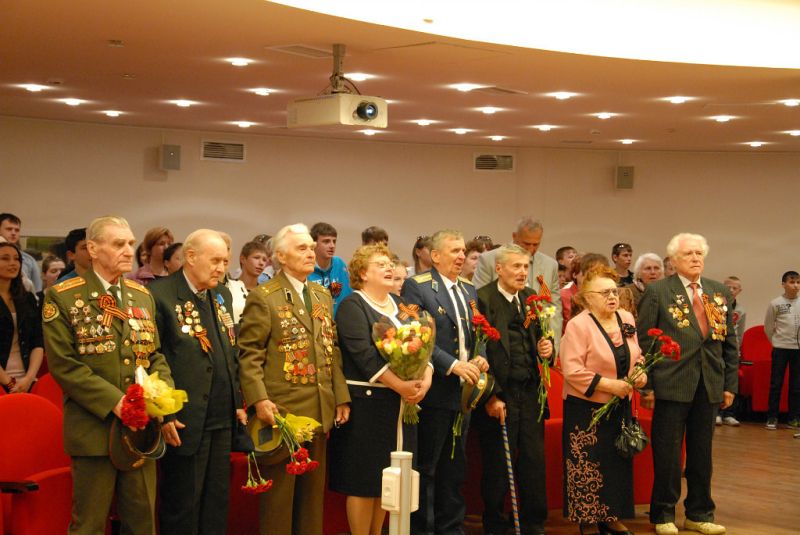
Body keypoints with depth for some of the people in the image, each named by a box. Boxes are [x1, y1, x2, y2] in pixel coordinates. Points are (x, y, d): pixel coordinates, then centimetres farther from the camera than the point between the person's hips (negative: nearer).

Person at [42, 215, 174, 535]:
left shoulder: (142, 296, 13)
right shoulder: (62, 297, -5)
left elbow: (156, 356, 13)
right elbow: (63, 365, -11)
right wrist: (114, 402, -20)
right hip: (94, 428, -5)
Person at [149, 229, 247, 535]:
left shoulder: (222, 295, 13)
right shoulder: (159, 294, -10)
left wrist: (237, 403, 14)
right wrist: (163, 415, -16)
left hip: (223, 419, 7)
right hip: (185, 421, -7)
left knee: (217, 502, 14)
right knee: (182, 507, 3)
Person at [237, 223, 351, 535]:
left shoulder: (323, 296, 15)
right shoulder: (263, 298, -5)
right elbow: (249, 354, -10)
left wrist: (341, 397, 10)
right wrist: (259, 399, -20)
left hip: (320, 411, 6)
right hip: (282, 409, -6)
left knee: (313, 489, 13)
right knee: (279, 488, 1)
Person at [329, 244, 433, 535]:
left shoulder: (401, 304, 17)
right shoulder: (352, 305, -5)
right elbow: (363, 354, -17)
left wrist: (426, 377, -9)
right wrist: (399, 385, -21)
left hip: (403, 401, 7)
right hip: (366, 401, -7)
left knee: (387, 478, 10)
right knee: (364, 478, -2)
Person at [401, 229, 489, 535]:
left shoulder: (469, 290, 15)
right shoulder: (417, 287, -7)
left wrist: (479, 358, -1)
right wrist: (452, 364, -21)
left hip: (463, 392, 7)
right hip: (434, 392, -7)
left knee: (455, 465, 15)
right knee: (425, 466, -1)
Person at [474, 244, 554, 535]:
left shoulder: (531, 299, 12)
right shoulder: (482, 300, -8)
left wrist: (547, 348, -3)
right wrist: (490, 396, -13)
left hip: (530, 393, 6)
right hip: (497, 396, -5)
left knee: (534, 463, 8)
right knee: (498, 467, 4)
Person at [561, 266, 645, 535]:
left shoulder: (627, 319, 8)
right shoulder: (578, 325, -13)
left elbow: (636, 356, 19)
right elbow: (572, 371, -19)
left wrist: (641, 373, -2)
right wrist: (608, 385, -20)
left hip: (621, 405, 6)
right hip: (586, 409, -6)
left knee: (619, 461, 10)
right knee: (588, 466, -1)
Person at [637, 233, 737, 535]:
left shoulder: (720, 292, 11)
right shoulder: (657, 292, -2)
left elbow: (729, 342, 14)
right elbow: (644, 341, -3)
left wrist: (730, 383, 8)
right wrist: (646, 385, -8)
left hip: (709, 385, 4)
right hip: (672, 383, -4)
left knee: (702, 453, 12)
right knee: (667, 453, 2)